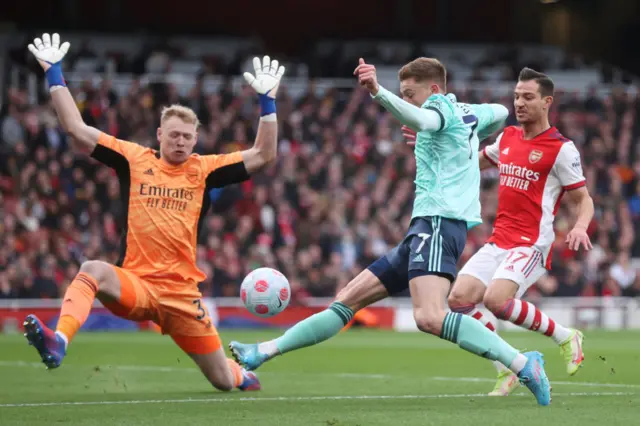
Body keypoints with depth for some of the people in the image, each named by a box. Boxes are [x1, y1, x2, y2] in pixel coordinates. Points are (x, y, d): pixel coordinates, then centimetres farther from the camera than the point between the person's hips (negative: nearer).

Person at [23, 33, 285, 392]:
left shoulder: (204, 169, 5)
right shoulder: (135, 159, 4)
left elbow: (263, 156, 0)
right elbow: (78, 131, 1)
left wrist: (267, 101, -7)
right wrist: (54, 74, -3)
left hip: (181, 291, 1)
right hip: (135, 283, -1)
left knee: (224, 381, 7)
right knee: (93, 271, -37)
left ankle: (240, 372, 45)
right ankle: (58, 343, -53)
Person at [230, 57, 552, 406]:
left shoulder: (443, 107, -4)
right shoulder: (468, 113, 23)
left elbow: (418, 119, -30)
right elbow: (501, 113, 44)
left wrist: (377, 92, -44)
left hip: (439, 222, -10)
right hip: (426, 226, 10)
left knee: (429, 318, -30)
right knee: (349, 299, 10)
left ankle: (522, 364, -31)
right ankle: (266, 351, 13)